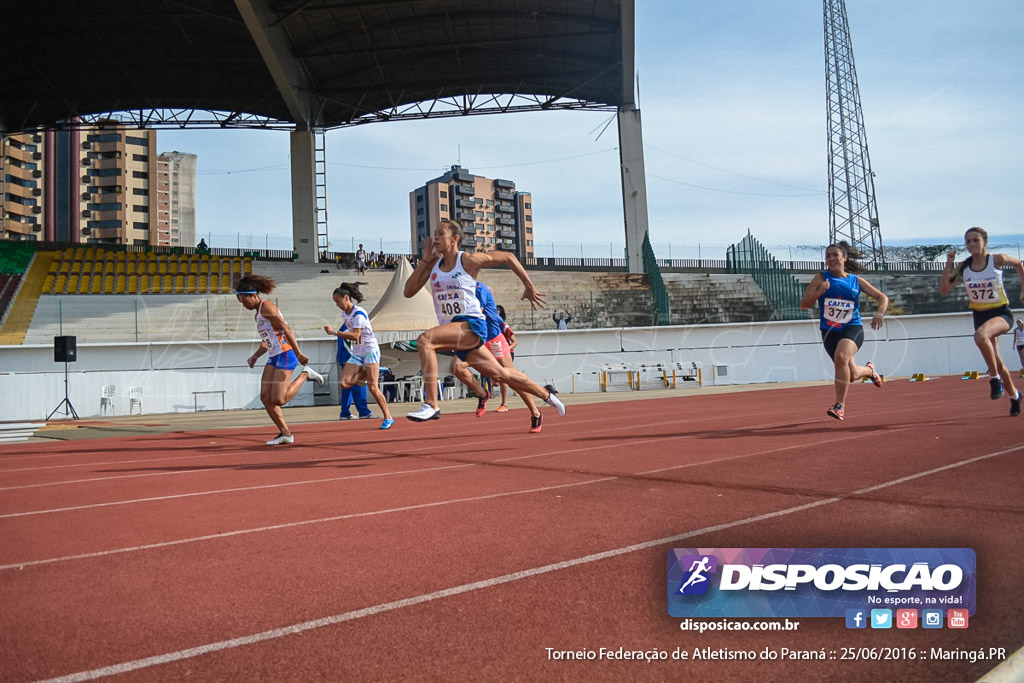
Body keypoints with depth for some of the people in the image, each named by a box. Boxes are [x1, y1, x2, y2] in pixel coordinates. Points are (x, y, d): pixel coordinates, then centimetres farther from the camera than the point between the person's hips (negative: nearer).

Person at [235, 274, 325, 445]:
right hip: (274, 357, 10)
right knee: (265, 397, 2)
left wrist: (298, 353, -23)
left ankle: (305, 374, 6)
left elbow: (286, 329, -18)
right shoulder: (258, 311, 18)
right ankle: (285, 434, 9)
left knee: (278, 400, -12)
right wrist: (256, 355, 9)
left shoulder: (266, 306, -10)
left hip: (285, 354, -10)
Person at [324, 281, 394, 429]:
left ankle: (388, 418, 0)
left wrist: (334, 332, -28)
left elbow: (355, 335, -26)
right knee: (344, 383, -10)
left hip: (370, 350, -8)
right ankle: (367, 375, 15)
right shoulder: (345, 313, 9)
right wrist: (339, 334, 4)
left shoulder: (358, 313, -17)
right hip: (357, 354, 8)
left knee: (372, 388, -12)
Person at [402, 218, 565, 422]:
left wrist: (529, 287, 6)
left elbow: (508, 257, 3)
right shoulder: (433, 265, 10)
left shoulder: (469, 260, -6)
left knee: (424, 340, -29)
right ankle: (546, 394, 39)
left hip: (472, 325, -7)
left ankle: (431, 405, -28)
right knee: (501, 374, 17)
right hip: (454, 331, 7)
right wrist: (424, 261, -1)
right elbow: (408, 292, 4)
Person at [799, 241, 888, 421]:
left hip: (852, 328, -2)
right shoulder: (821, 278, 1)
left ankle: (840, 406, -25)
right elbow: (804, 305, -4)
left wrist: (879, 313, -12)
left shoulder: (856, 281, 3)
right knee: (852, 375, 8)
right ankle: (868, 370, 48)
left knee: (841, 357, -33)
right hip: (829, 331, 2)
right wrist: (819, 292, -23)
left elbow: (882, 298, 8)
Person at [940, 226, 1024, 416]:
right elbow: (944, 289, -9)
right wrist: (948, 265, -18)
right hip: (980, 315, 4)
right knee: (996, 362, 11)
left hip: (1001, 313, -4)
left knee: (980, 335, -37)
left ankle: (995, 379, -22)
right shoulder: (963, 266, -4)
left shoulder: (997, 260, -11)